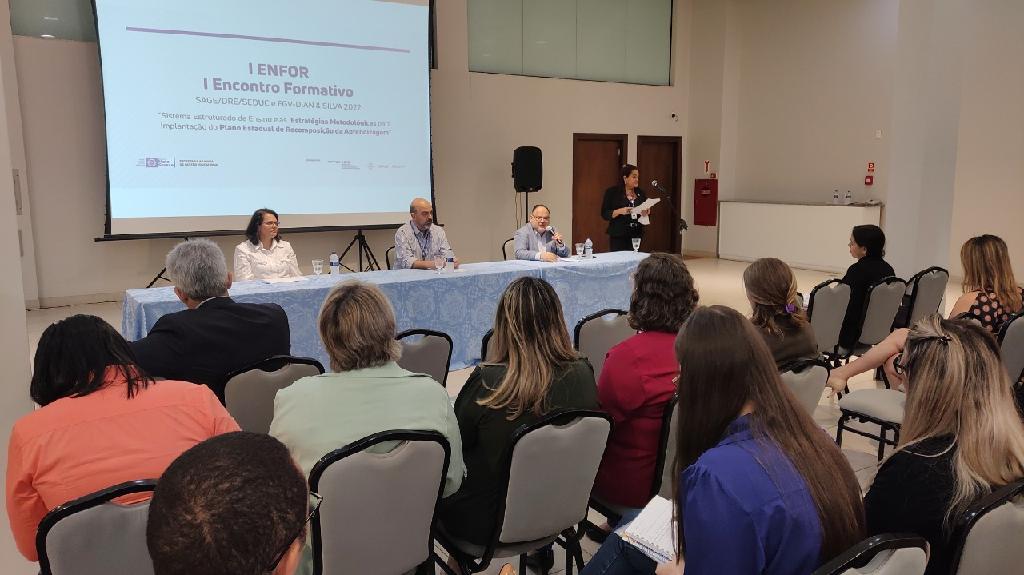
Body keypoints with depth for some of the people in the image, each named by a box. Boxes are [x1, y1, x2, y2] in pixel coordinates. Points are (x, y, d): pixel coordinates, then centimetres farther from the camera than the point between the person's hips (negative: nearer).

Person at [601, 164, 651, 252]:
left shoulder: (640, 193, 11)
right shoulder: (612, 192, -2)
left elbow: (647, 211, 17)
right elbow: (604, 213, -6)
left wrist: (646, 212, -6)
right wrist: (619, 211, -21)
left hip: (636, 235, 4)